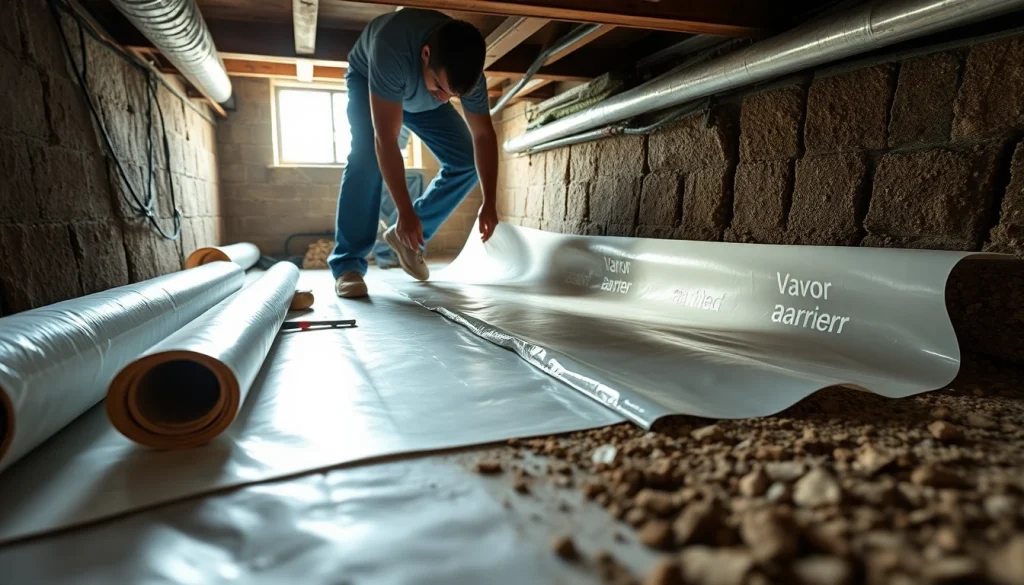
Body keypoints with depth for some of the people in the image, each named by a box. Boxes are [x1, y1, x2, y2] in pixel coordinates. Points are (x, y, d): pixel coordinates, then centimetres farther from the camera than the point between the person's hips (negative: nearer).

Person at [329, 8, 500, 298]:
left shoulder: (467, 70, -31)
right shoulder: (392, 48, -46)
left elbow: (484, 136, -19)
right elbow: (386, 140, -44)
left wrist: (489, 203, -24)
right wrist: (406, 212, -44)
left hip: (421, 98, 4)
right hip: (367, 82, -4)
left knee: (467, 161, -11)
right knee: (367, 158, -29)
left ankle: (408, 236, 2)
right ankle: (347, 264, -22)